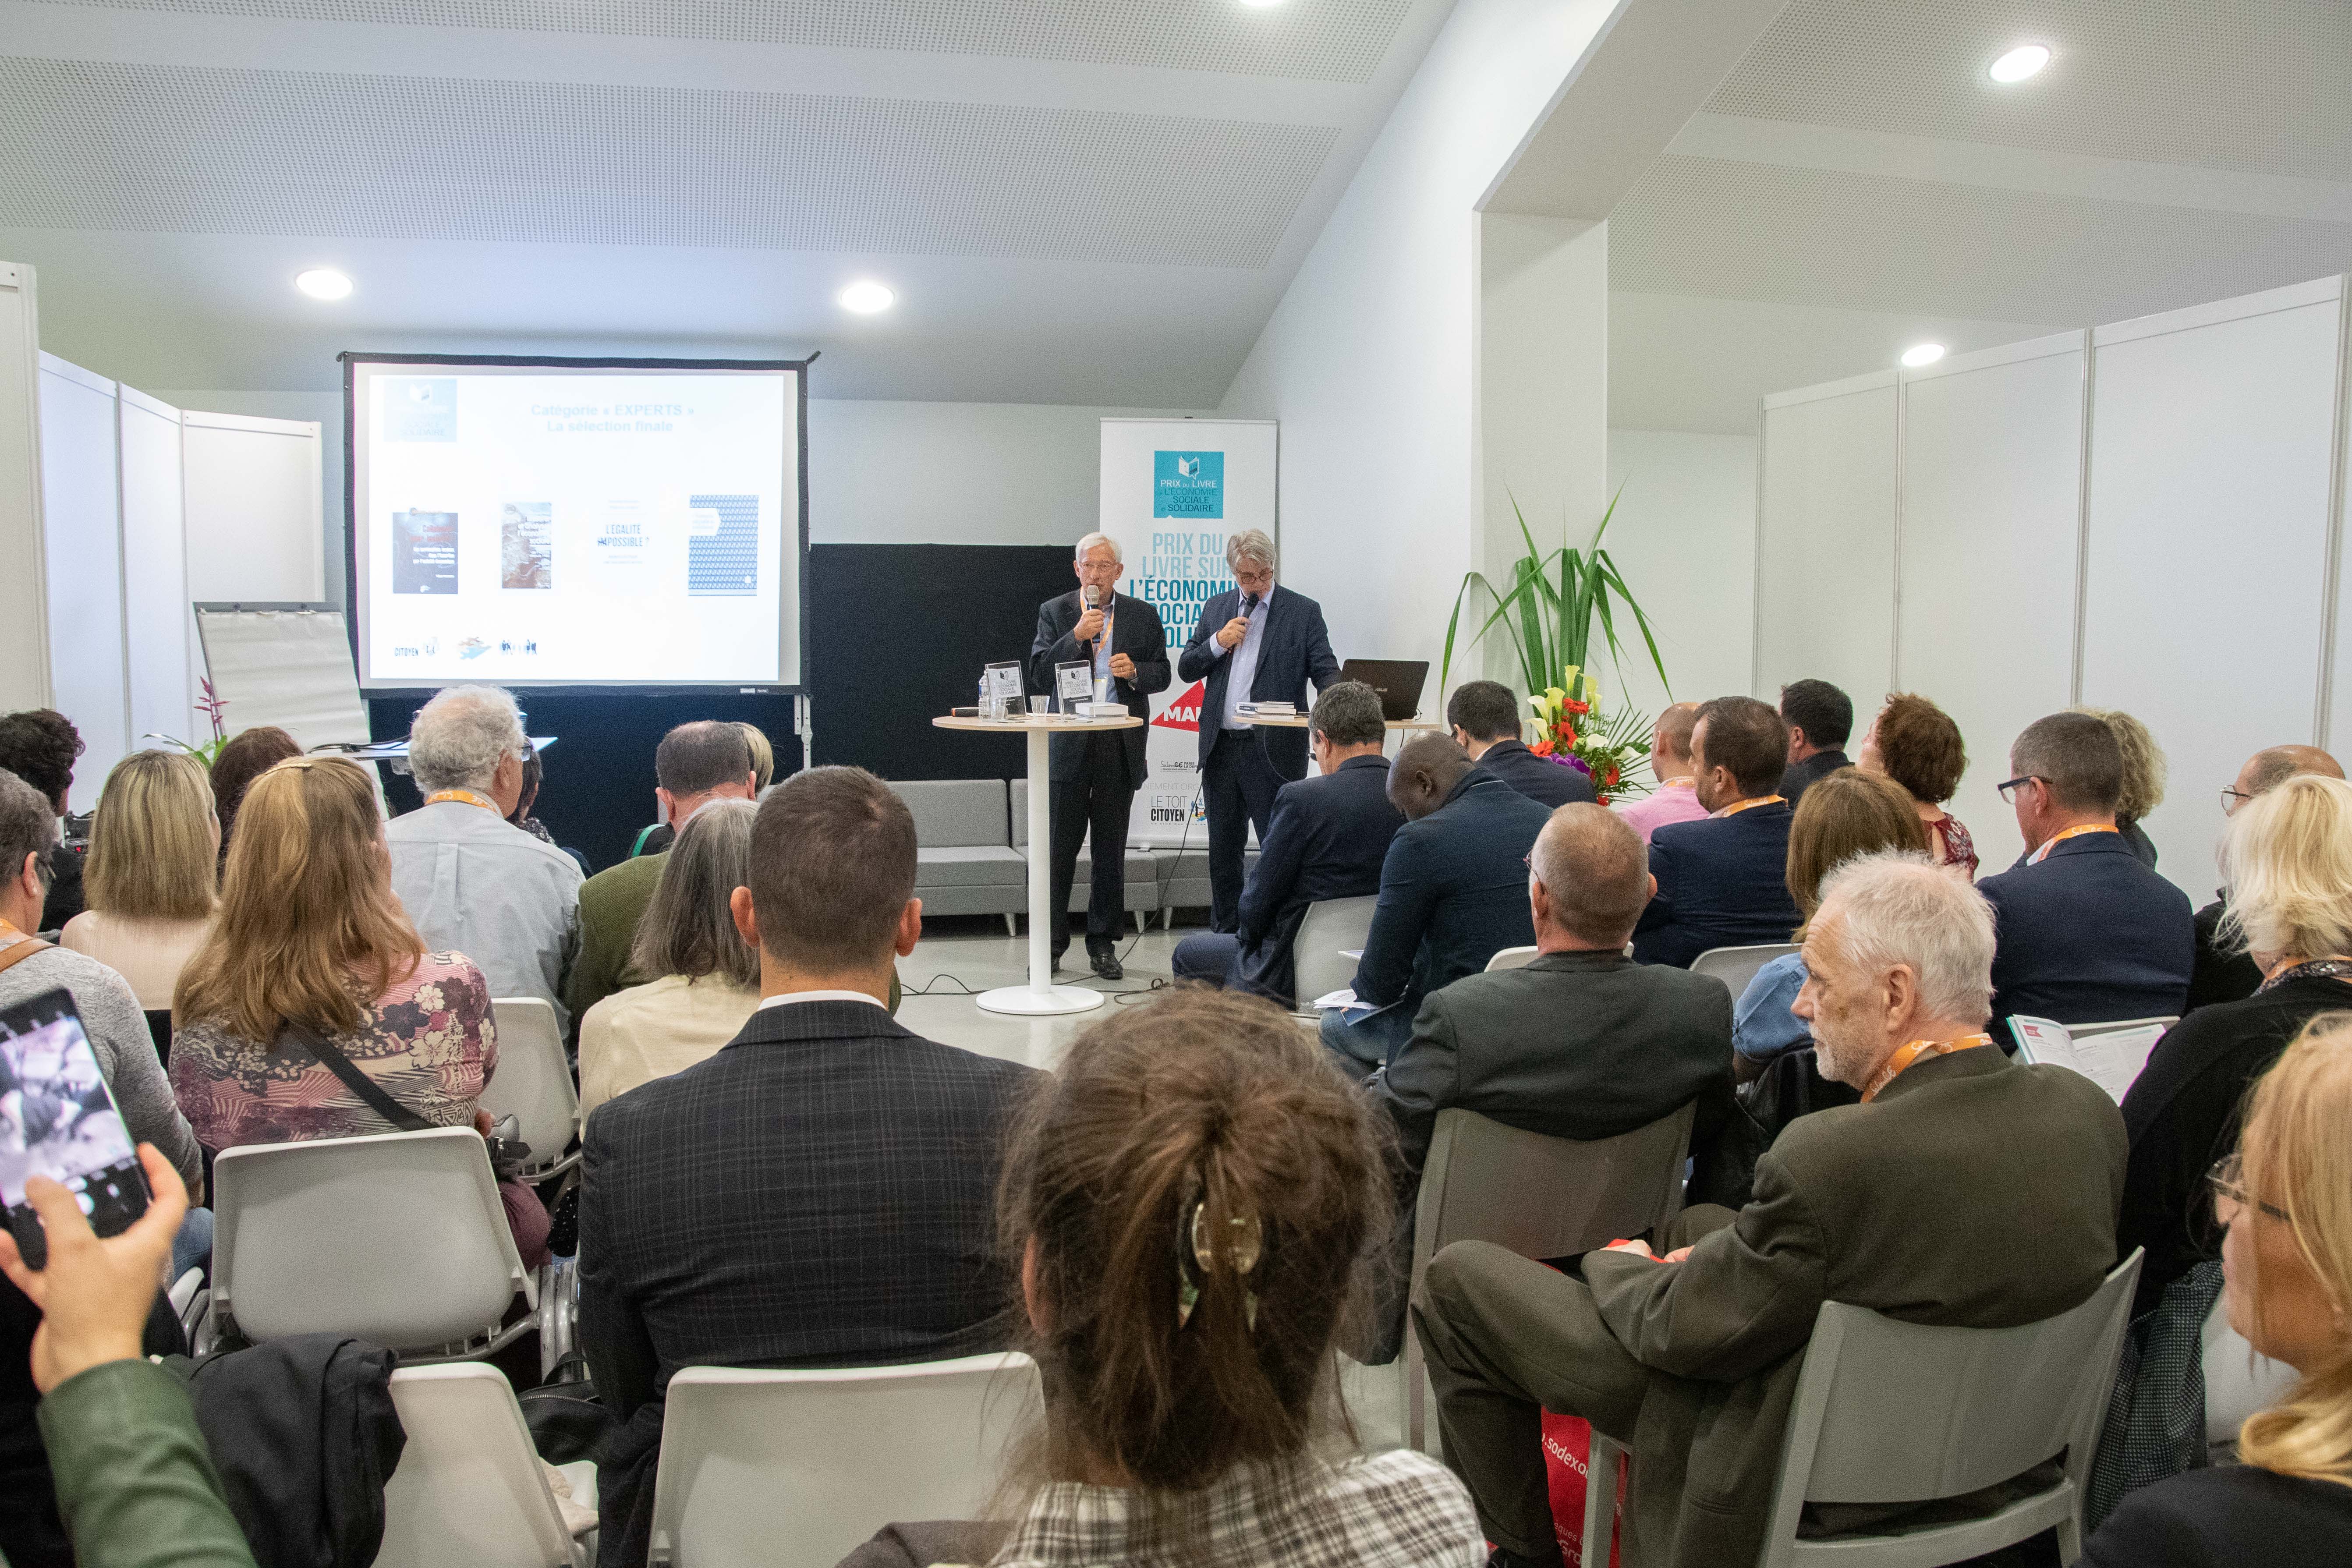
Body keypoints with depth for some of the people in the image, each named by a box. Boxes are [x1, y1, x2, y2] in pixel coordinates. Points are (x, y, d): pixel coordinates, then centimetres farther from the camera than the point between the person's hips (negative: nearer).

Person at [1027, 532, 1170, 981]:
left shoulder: (1143, 615, 8)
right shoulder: (1054, 612, 5)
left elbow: (1162, 673, 9)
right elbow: (1040, 675, -5)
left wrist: (1135, 671, -12)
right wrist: (1077, 636, -16)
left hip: (1121, 744, 1)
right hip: (1068, 744, -1)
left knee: (1111, 848, 8)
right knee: (1060, 847, 0)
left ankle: (1103, 944, 17)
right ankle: (1050, 944, 9)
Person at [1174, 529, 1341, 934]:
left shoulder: (1304, 611, 0)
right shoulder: (1216, 608, 12)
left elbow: (1326, 670, -5)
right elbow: (1186, 670, 11)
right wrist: (1218, 642, -6)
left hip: (1273, 749, -4)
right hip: (1221, 746, 4)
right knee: (1223, 849, 13)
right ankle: (1224, 934, 23)